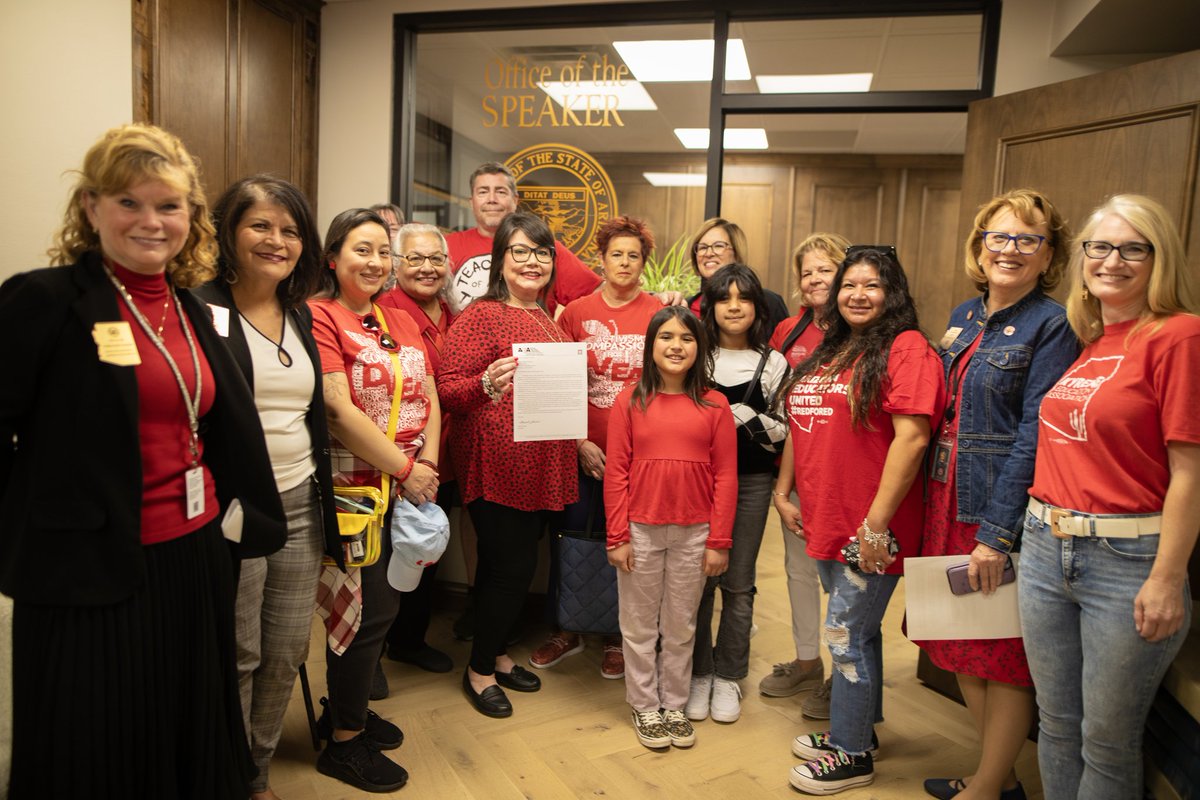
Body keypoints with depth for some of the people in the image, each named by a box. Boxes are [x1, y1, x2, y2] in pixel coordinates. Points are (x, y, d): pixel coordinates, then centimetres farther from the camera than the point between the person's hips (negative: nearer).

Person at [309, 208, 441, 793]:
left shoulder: (401, 323, 13)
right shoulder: (320, 316, -10)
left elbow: (429, 400, 10)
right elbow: (340, 410, -18)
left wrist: (427, 464, -5)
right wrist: (405, 468, -15)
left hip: (407, 490, 7)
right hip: (356, 489, -7)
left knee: (384, 605, 15)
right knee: (368, 611, 1)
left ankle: (347, 708, 37)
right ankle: (343, 743, 21)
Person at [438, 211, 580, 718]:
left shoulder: (549, 320, 14)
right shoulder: (482, 316, -10)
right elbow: (448, 390, -15)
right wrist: (487, 384, -34)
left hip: (541, 465, 8)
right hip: (496, 465, -7)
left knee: (518, 565, 16)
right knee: (510, 566, -1)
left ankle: (496, 654, 35)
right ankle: (479, 670, 21)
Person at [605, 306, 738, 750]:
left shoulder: (714, 405, -1)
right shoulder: (630, 401, -3)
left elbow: (725, 476, -1)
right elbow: (615, 473, -3)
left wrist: (719, 541, -3)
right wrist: (617, 537, -6)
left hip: (694, 533, 1)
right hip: (641, 530, 0)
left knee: (681, 625, 14)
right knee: (640, 625, 12)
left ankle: (674, 704, 32)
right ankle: (645, 706, 29)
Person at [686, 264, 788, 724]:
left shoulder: (773, 364, 4)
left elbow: (784, 432, 1)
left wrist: (744, 415, -14)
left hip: (751, 483, 0)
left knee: (737, 582, 7)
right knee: (697, 578, 4)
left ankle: (728, 676, 23)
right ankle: (698, 673, 21)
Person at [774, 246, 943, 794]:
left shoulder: (905, 349, -12)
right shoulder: (826, 352, 14)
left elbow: (911, 438, -21)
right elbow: (800, 426, 17)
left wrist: (877, 524, -22)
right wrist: (783, 493, 11)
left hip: (868, 530, -7)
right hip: (825, 523, 7)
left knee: (847, 636, 3)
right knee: (858, 631, 20)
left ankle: (851, 753, 21)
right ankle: (858, 727, 37)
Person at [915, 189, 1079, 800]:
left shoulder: (1052, 327, -11)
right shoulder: (964, 317, 10)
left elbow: (1033, 436, -17)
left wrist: (998, 533, -19)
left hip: (1004, 509, -7)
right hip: (949, 499, 8)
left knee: (1006, 655, 7)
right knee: (961, 644, 17)